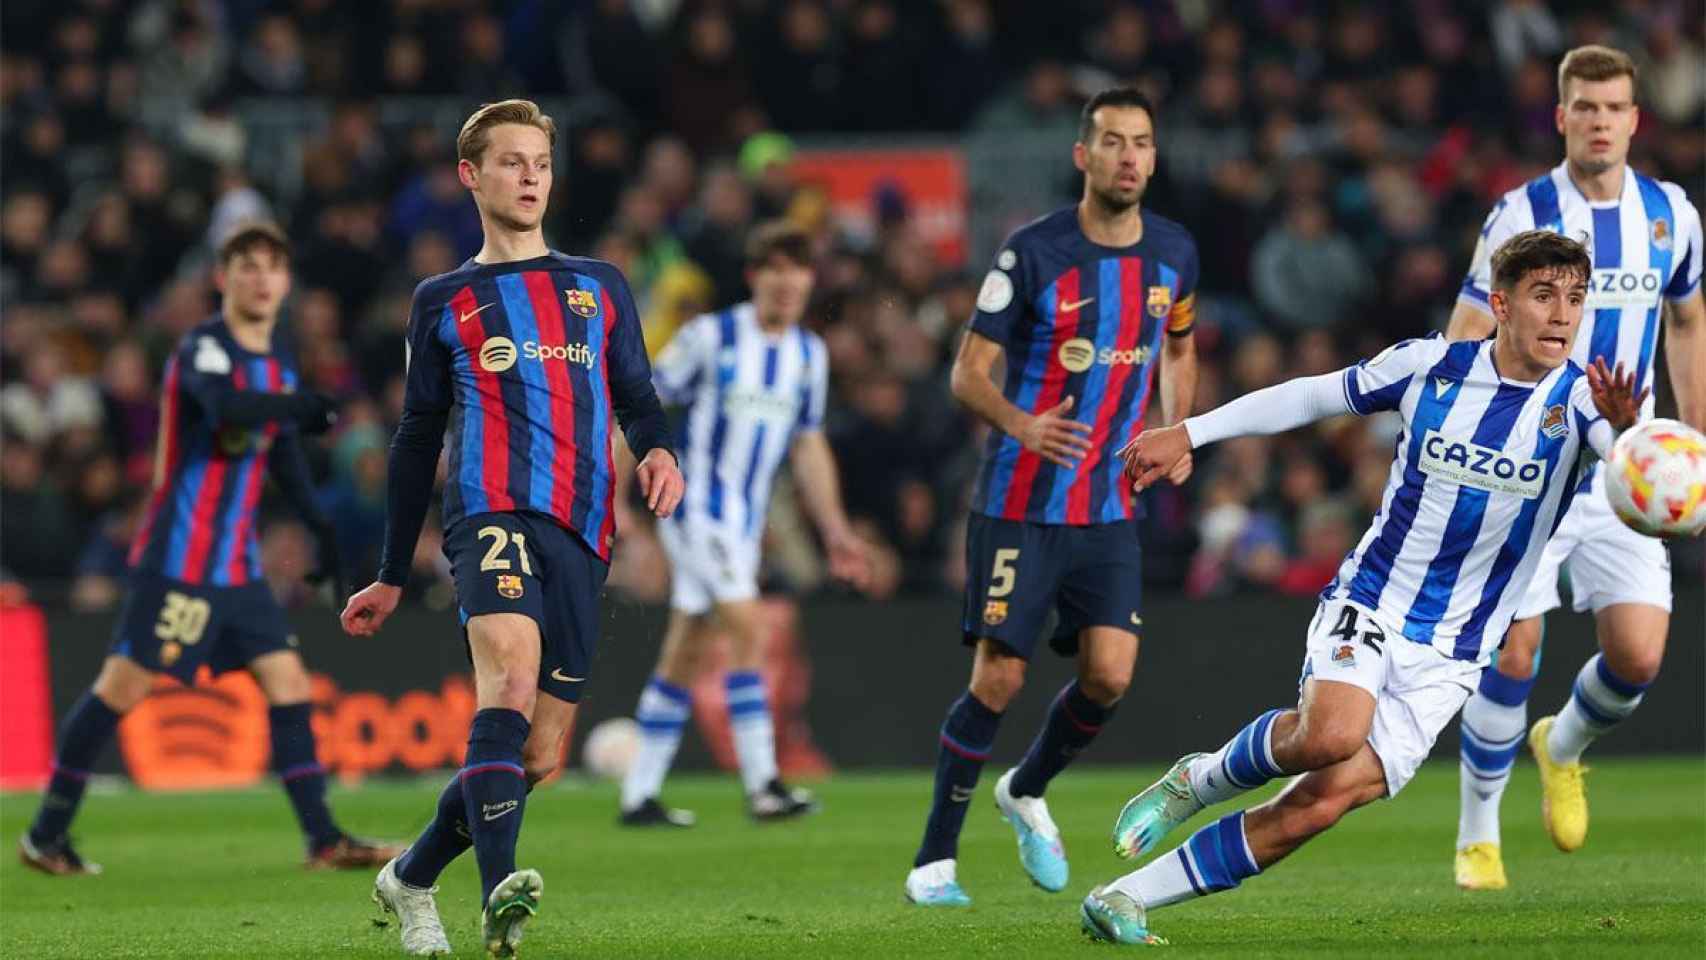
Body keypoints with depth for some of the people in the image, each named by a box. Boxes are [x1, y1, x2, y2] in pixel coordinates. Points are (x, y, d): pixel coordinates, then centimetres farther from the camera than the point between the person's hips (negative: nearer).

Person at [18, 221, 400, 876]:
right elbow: (227, 406, -34)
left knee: (287, 681, -1)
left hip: (238, 564, 8)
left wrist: (322, 531, 25)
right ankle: (46, 834, 4)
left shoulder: (278, 363, 14)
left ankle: (324, 840, -1)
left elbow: (284, 453, 26)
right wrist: (302, 406, -36)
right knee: (124, 686, -5)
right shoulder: (204, 348, -12)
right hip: (178, 557, -8)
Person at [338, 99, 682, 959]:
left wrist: (657, 450, -4)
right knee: (511, 677, -31)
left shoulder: (599, 287, 22)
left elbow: (636, 397, 21)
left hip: (580, 533, 3)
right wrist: (392, 578, 21)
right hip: (492, 511, -3)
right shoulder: (444, 302, 16)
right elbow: (417, 440, 20)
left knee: (540, 754, 2)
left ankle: (411, 878, 25)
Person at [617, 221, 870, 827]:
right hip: (696, 504, -6)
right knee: (748, 627, -19)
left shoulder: (810, 354, 9)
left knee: (685, 654, 8)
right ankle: (762, 785, -20)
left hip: (745, 520, 6)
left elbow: (808, 447, 17)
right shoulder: (710, 337, -10)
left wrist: (834, 530, 13)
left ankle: (639, 795, 13)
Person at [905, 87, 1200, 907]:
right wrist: (1020, 424, -28)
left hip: (1111, 507, 4)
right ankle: (934, 859, 5)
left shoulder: (1173, 254, 4)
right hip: (1020, 502, -4)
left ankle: (1028, 792, 21)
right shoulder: (1033, 254, -11)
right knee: (998, 677, -8)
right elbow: (969, 371, -8)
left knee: (1110, 673, -9)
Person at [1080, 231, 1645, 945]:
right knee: (1331, 733, -33)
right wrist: (1187, 433, 13)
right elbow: (1314, 397, 11)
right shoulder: (1428, 367, -4)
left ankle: (1125, 899, -2)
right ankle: (1201, 781, -2)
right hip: (1366, 606, 0)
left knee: (1322, 802, -13)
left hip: (1446, 661, 0)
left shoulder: (1579, 402, -9)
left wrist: (1626, 432, -53)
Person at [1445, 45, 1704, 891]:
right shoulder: (1521, 216, -9)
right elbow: (1463, 345, -7)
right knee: (1513, 654, -7)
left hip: (1625, 472, 3)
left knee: (1638, 656, -7)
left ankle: (1562, 749, 27)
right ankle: (1476, 836, 10)